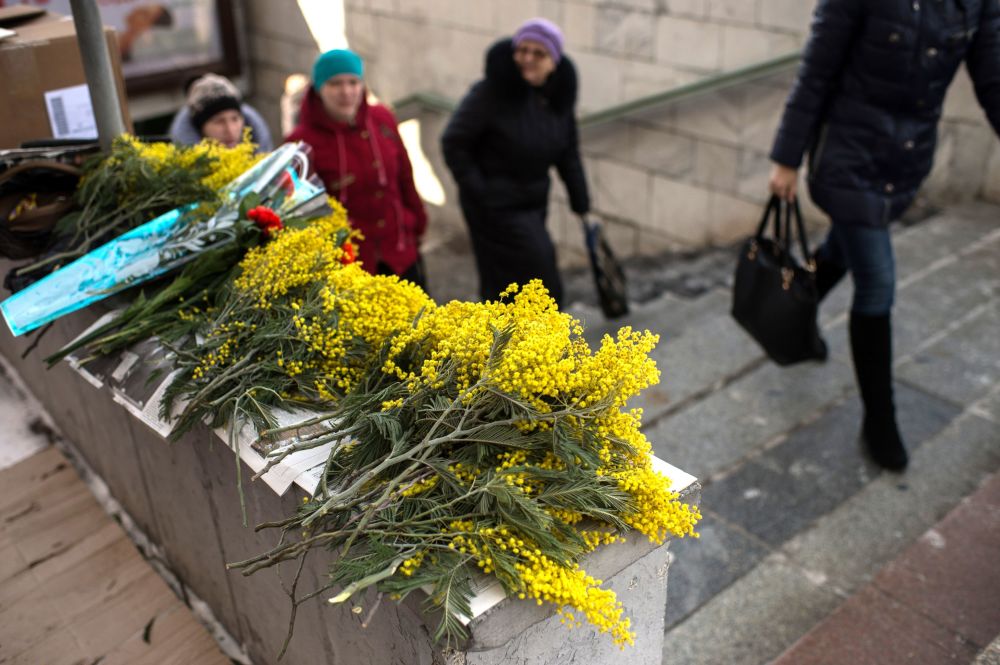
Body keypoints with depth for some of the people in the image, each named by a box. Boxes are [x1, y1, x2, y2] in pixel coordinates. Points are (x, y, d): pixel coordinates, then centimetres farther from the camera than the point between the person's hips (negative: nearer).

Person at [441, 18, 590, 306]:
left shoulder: (558, 96, -4)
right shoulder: (493, 91, -22)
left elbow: (568, 153, 5)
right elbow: (453, 144, -16)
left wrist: (582, 206, 6)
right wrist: (479, 195, -17)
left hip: (534, 201, 6)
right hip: (498, 206, -6)